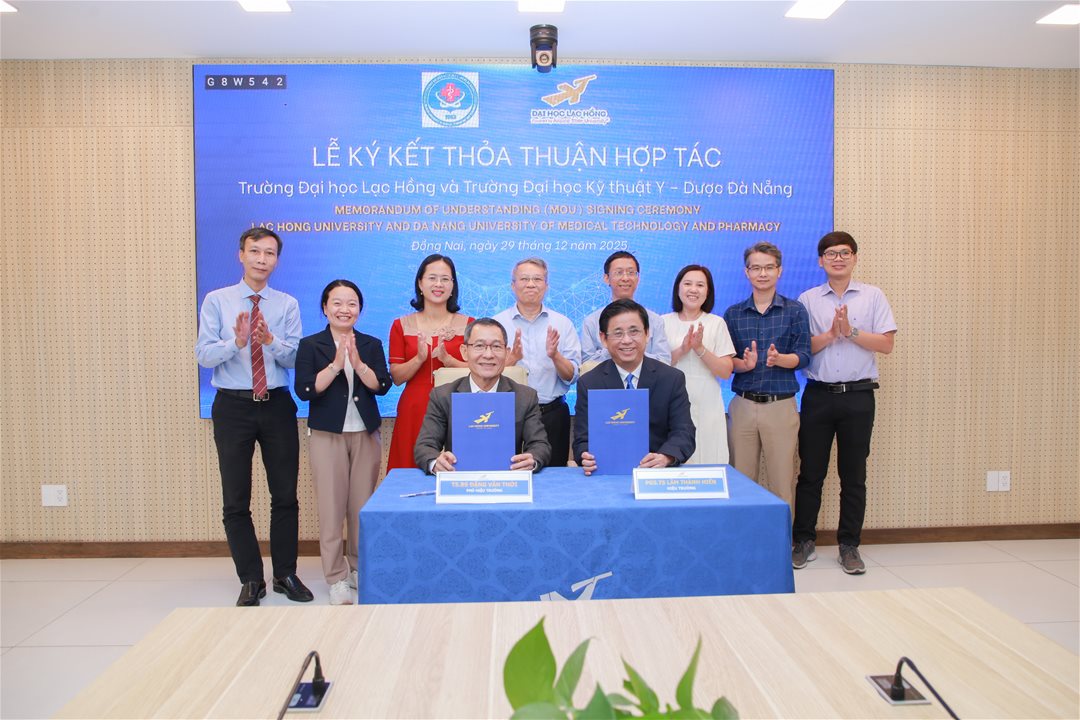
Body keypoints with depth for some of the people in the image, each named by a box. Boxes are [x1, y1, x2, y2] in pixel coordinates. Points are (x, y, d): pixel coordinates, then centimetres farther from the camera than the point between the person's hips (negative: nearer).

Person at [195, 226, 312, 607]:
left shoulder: (288, 305, 3)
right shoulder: (217, 301, 1)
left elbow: (295, 358, -4)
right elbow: (203, 354, -7)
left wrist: (270, 341, -23)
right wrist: (236, 341, -25)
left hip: (277, 405, 1)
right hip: (233, 405, -1)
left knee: (285, 496, 8)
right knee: (236, 501, 6)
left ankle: (285, 574, 24)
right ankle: (251, 580, 20)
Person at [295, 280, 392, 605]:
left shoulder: (372, 345, 8)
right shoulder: (310, 345, 2)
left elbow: (382, 385, -3)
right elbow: (304, 390, -9)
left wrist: (357, 363, -16)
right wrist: (336, 365, -17)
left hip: (366, 434, 2)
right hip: (326, 434, -2)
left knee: (363, 505, 5)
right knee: (331, 507, -2)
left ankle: (359, 568, 21)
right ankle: (336, 577, 8)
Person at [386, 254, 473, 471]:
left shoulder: (468, 325, 4)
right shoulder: (402, 325, 6)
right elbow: (396, 377, 2)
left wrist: (447, 358, -16)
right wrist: (419, 358, -15)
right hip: (414, 412, 1)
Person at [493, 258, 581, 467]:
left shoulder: (563, 324, 5)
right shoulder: (497, 323, 2)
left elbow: (572, 377, 1)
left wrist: (555, 356, -17)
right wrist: (513, 358, -21)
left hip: (553, 413, 1)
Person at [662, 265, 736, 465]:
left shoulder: (717, 323, 4)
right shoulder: (664, 322, 4)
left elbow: (726, 372, -1)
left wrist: (700, 348, -14)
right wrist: (681, 350, -14)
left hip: (706, 408, 0)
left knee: (708, 468, 0)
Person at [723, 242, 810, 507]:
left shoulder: (795, 311, 4)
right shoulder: (733, 313, 8)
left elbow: (803, 356, -3)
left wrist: (778, 359, -23)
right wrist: (744, 364, -17)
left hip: (781, 405, -1)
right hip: (743, 404, 2)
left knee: (782, 481, 3)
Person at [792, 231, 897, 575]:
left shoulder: (872, 296, 6)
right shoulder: (807, 299, 6)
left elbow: (886, 344, -1)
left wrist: (851, 331, -12)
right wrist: (830, 334, -15)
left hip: (858, 395, 0)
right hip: (818, 394, 0)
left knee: (853, 475, 7)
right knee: (810, 472, 5)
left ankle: (849, 546, 18)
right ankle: (803, 541, 16)